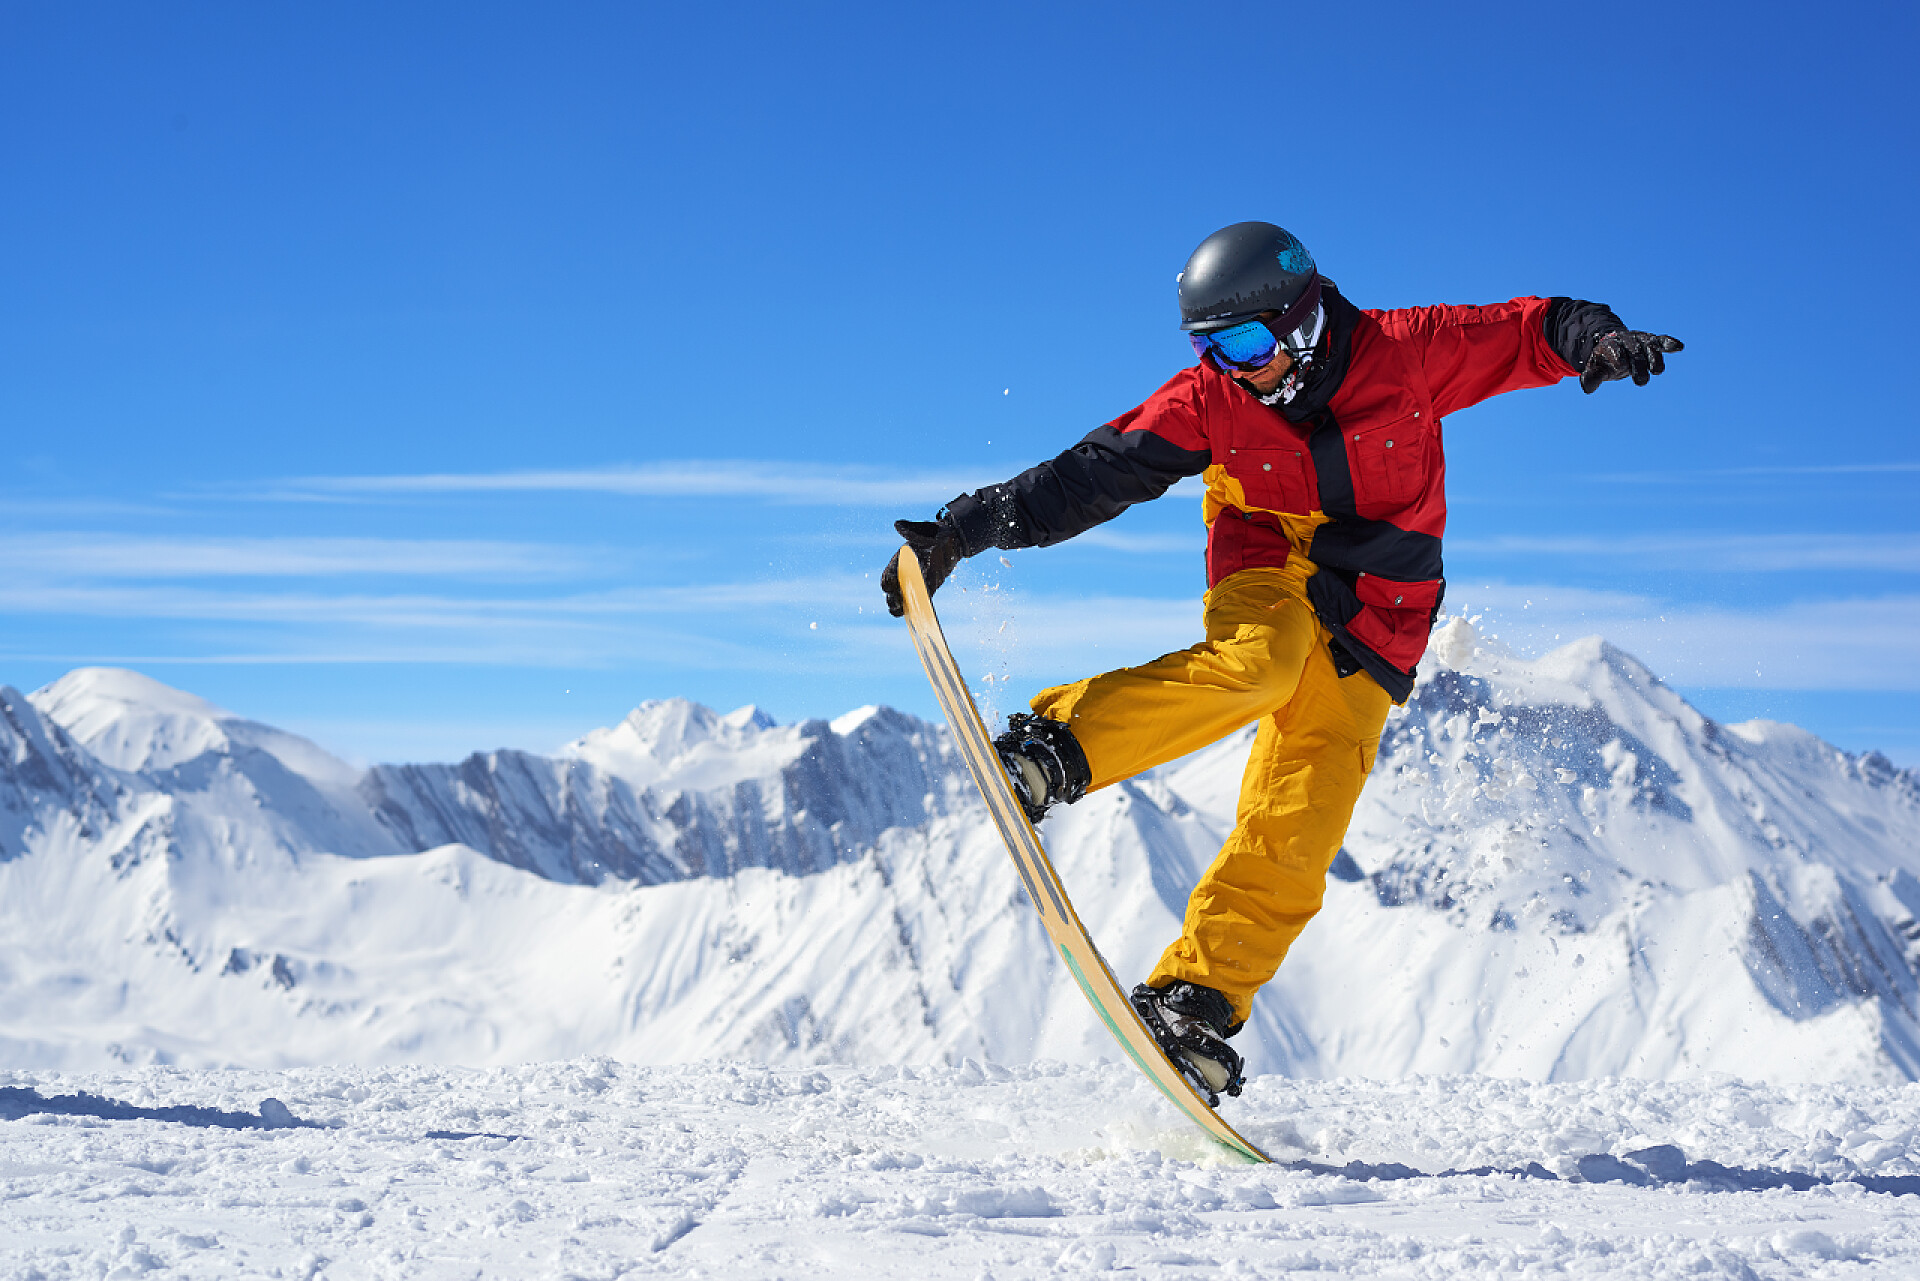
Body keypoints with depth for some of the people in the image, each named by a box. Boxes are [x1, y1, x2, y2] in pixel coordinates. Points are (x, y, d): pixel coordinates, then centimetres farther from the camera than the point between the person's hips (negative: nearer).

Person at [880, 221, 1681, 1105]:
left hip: (1369, 635, 1)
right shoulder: (1209, 401, -7)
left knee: (1292, 837, -14)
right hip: (1267, 579, 0)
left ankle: (1195, 1005, -11)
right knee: (1255, 664, -39)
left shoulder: (1404, 354, -10)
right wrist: (962, 530, -10)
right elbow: (1090, 476, -6)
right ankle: (1051, 752, -39)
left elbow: (1528, 335, -7)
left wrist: (1598, 340, -29)